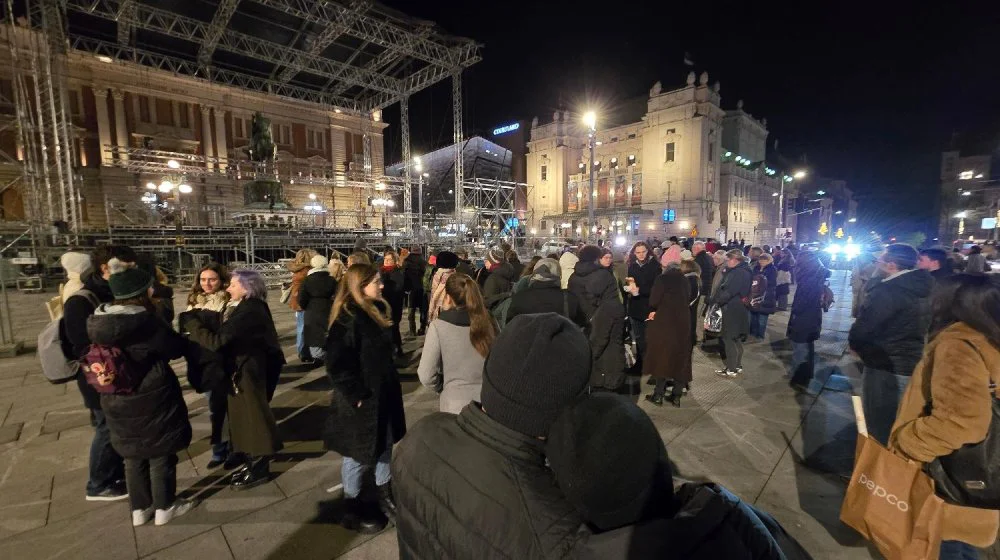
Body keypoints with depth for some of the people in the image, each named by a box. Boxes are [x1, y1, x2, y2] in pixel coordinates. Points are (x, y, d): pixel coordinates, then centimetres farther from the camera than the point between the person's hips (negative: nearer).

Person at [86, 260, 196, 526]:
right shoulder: (145, 321, -23)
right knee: (161, 452, 9)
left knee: (134, 455, 19)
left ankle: (140, 509, 31)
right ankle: (165, 507, 21)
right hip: (151, 398, -7)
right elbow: (177, 348, -13)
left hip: (117, 400, 7)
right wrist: (180, 336, 8)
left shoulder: (98, 320, 0)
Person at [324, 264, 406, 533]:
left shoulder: (377, 311, 5)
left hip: (383, 393, 8)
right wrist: (356, 396, -20)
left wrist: (391, 383, 13)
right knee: (359, 455, 10)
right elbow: (337, 365, -25)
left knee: (384, 446, 20)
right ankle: (353, 509, 32)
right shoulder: (348, 319, -24)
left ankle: (385, 497, 40)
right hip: (361, 400, -8)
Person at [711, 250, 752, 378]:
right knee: (736, 340, 19)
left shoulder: (738, 273, -21)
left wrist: (714, 300, -14)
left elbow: (728, 292, -26)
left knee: (729, 339, -1)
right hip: (738, 310, 10)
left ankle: (731, 370, 6)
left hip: (732, 311, -10)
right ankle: (738, 366, 29)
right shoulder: (744, 271, 11)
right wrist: (717, 298, 4)